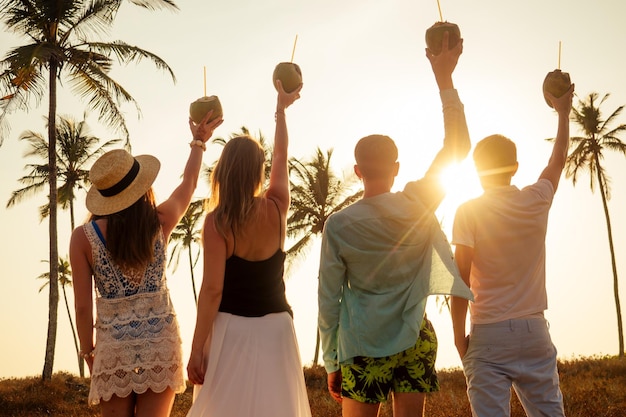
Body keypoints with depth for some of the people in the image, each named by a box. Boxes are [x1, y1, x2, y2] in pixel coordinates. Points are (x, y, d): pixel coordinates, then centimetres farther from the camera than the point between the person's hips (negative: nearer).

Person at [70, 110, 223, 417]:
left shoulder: (83, 237, -8)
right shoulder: (160, 222, -4)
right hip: (160, 341, 1)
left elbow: (83, 306, -5)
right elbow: (188, 184, 16)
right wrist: (199, 142, 30)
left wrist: (88, 352, 9)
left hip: (114, 347, -1)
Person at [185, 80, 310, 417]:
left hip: (232, 329, -3)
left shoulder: (216, 222, -12)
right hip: (275, 327, 3)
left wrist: (197, 349, -9)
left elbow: (212, 289, -14)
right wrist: (281, 107, 30)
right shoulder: (276, 210, -1)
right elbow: (281, 155, 16)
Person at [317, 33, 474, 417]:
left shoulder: (338, 226, -7)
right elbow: (458, 147, 4)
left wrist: (331, 362, 7)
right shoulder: (417, 206, -6)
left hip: (361, 349, -1)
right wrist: (445, 79, 2)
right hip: (414, 343, 1)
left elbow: (329, 301, -4)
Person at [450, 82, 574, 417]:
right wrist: (563, 112, 37)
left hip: (488, 336, -3)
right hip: (534, 332, 4)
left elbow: (461, 279, -10)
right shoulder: (536, 201, 4)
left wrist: (459, 335, -2)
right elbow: (558, 160, 24)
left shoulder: (469, 212, -6)